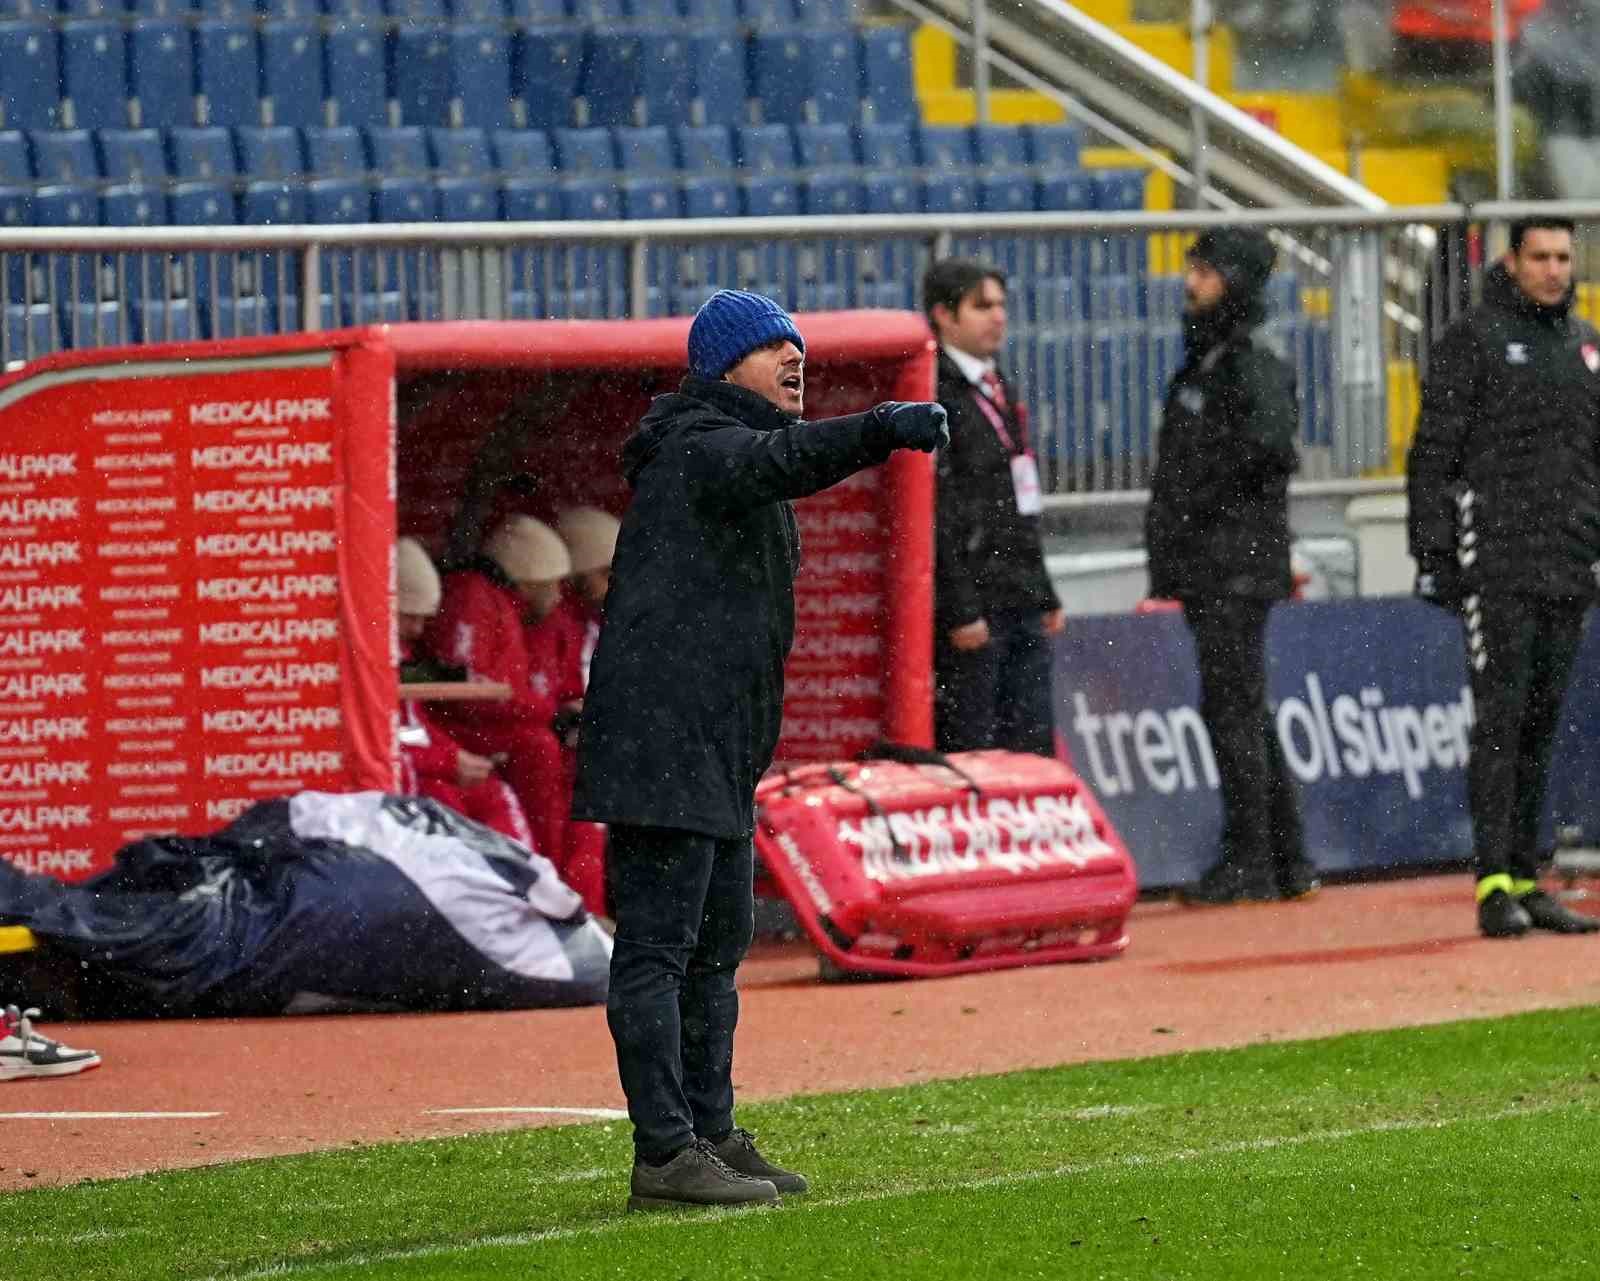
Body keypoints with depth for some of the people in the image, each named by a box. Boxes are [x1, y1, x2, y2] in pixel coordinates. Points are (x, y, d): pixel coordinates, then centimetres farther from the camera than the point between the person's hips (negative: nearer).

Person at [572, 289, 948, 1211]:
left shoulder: (733, 454, 21)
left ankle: (711, 1136, 24)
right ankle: (665, 1153, -13)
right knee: (659, 944, -10)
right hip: (663, 735, -11)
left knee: (719, 943, 17)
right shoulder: (699, 446, -12)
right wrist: (882, 429, -49)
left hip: (720, 753, 11)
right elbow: (779, 461, -33)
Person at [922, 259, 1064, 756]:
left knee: (1034, 750, 8)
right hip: (973, 606, -9)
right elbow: (934, 515, -17)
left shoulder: (995, 389, 19)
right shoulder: (934, 395, -11)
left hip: (1021, 604, 9)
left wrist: (1044, 595, 23)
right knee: (968, 749, -6)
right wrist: (959, 611, -21)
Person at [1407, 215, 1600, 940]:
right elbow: (1433, 457, -4)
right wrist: (1433, 557, -11)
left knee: (1541, 728, 7)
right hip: (1498, 570, -6)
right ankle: (1494, 886, -13)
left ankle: (1525, 881, 11)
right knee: (1500, 721, -10)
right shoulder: (1473, 342, -2)